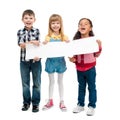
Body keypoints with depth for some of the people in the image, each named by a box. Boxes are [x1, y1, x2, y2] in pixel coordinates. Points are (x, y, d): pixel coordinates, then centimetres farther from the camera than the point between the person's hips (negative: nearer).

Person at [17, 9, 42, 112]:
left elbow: (38, 45, -8)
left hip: (36, 60, -1)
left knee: (37, 83, 6)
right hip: (24, 60, 1)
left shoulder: (37, 31, -1)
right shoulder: (20, 32, 2)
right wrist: (31, 42, -25)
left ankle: (36, 103, 18)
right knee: (25, 83, 10)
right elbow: (21, 45, -9)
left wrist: (38, 55, -26)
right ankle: (26, 102, 24)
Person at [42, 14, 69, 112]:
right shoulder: (48, 37, -6)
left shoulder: (64, 37, -5)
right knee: (51, 81, 13)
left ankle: (62, 102, 21)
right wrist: (44, 45, -26)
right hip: (51, 60, 0)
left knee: (60, 81, 13)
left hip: (60, 60, 0)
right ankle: (50, 101, 25)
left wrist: (68, 44, -26)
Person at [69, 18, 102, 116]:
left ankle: (92, 106, 19)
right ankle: (80, 105, 29)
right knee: (81, 87, 17)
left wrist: (99, 46, -20)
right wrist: (72, 59, -11)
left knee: (91, 87, 8)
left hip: (90, 68, -3)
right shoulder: (76, 41, -2)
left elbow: (97, 54, -4)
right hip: (79, 69, 4)